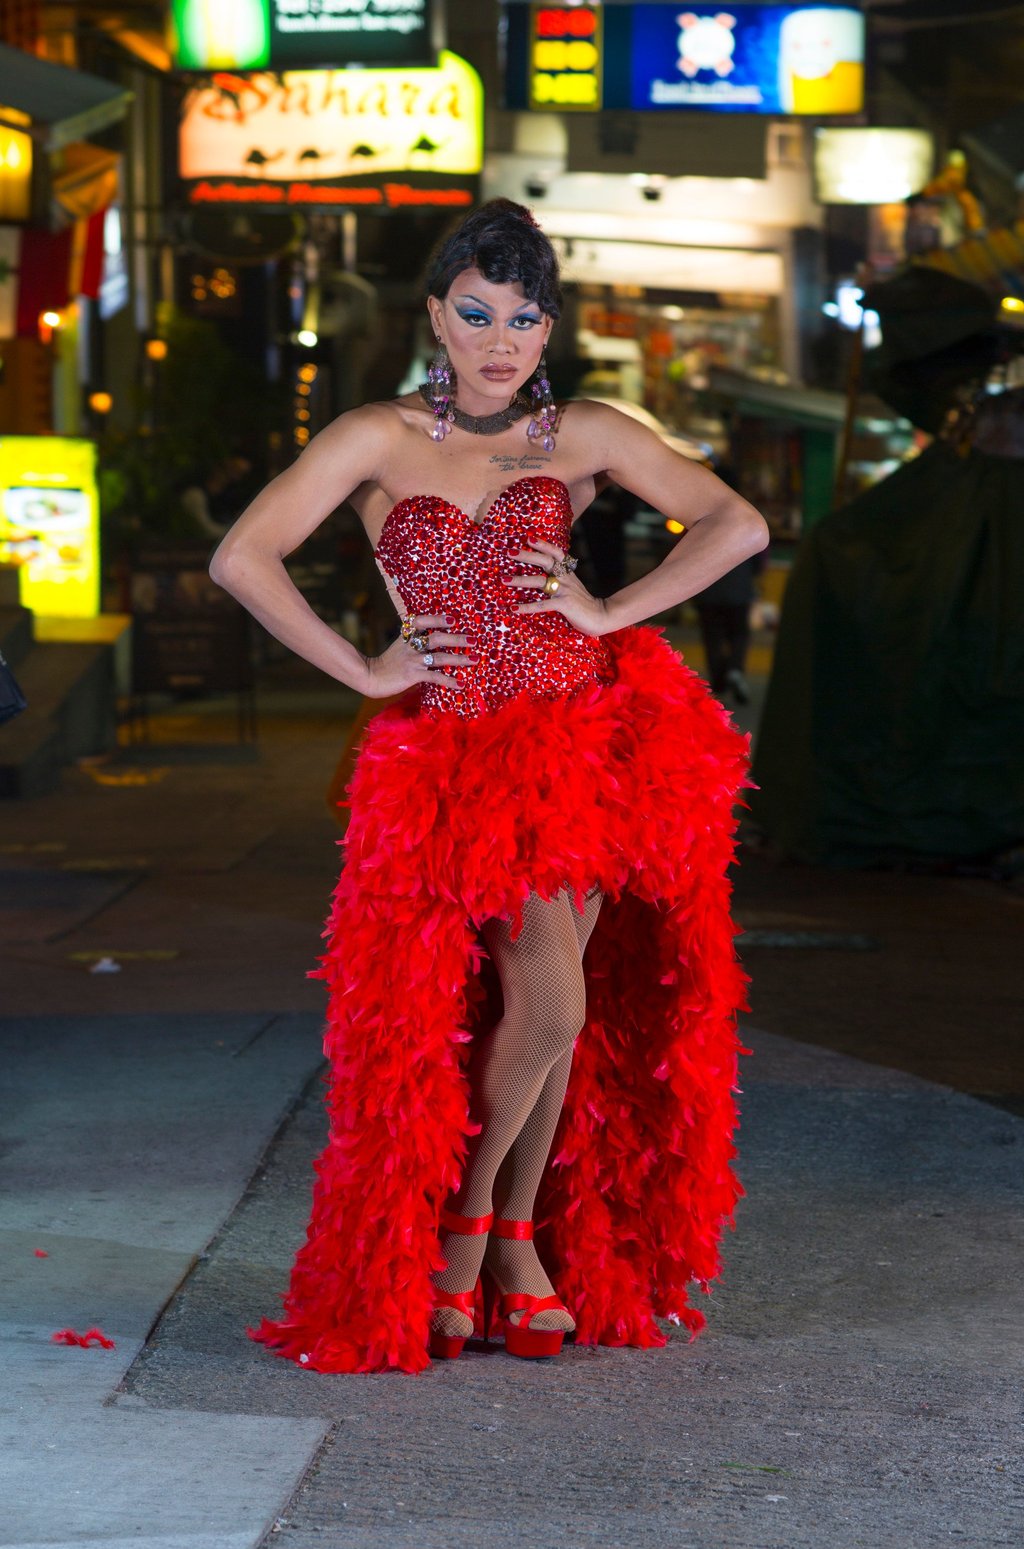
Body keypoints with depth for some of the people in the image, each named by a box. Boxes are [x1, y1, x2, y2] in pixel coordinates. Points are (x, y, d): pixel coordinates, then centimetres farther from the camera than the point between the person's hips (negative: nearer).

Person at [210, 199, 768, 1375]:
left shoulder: (583, 438, 5)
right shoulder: (381, 439, -1)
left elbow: (737, 525, 4)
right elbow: (243, 558, -7)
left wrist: (612, 612, -4)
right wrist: (364, 671, -7)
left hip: (583, 742, 3)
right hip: (458, 763, -2)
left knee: (552, 1012, 4)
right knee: (548, 1006, -13)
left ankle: (522, 1235, 22)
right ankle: (462, 1217, 10)